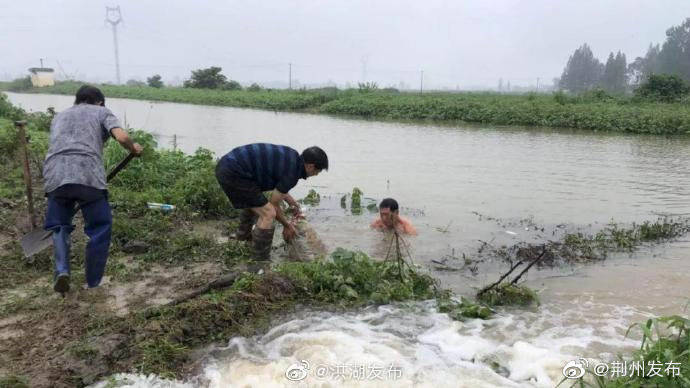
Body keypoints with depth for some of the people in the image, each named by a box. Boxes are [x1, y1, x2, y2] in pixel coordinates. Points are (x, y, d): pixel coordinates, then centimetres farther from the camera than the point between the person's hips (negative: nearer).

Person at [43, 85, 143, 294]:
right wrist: (134, 148, 21)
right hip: (88, 176, -4)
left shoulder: (59, 116, 33)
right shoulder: (102, 112, 20)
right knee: (100, 229, 12)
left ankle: (62, 270, 2)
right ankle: (93, 285, 19)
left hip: (55, 176, 4)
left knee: (58, 225, 23)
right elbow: (122, 137, 0)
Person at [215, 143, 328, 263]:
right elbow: (274, 205, -3)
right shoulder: (292, 173, -14)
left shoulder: (291, 155, 12)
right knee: (268, 214, -8)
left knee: (253, 199, 33)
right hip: (232, 174, -11)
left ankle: (243, 234, 55)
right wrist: (287, 225, 12)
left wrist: (293, 203, 29)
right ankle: (261, 262, 2)